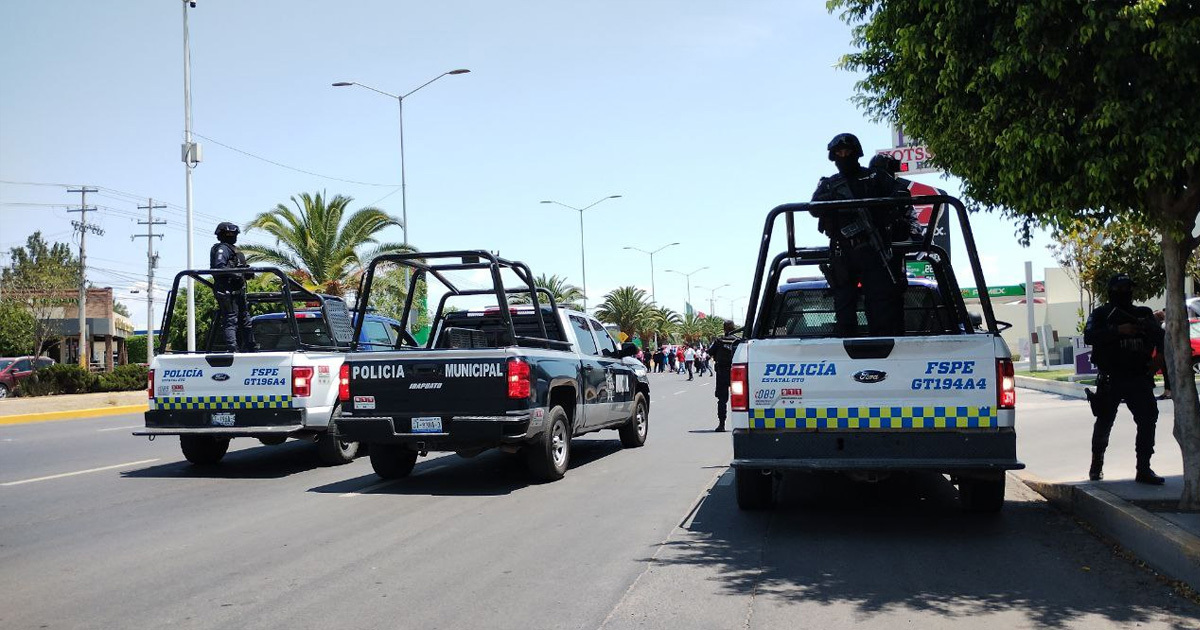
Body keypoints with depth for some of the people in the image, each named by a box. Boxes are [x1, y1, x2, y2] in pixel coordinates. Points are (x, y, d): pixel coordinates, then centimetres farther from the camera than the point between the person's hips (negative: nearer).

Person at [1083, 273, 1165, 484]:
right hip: (1111, 380, -3)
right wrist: (1118, 330, -23)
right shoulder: (1101, 314, 3)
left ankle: (1144, 469, 0)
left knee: (1148, 420, -6)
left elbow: (1161, 340, 9)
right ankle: (1096, 466, 21)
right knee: (1104, 423, 4)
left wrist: (1151, 328, -13)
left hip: (1139, 379, 3)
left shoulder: (1144, 314, 14)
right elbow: (1089, 336, -13)